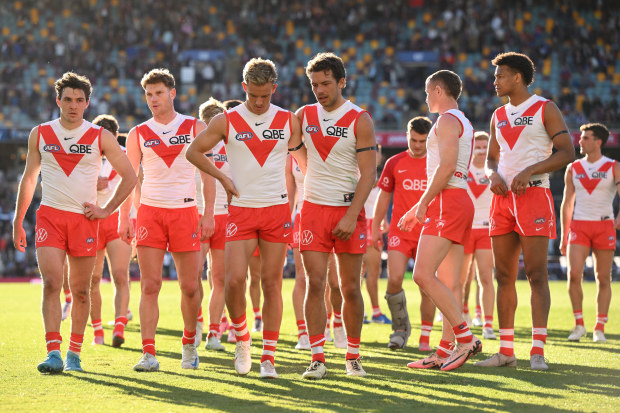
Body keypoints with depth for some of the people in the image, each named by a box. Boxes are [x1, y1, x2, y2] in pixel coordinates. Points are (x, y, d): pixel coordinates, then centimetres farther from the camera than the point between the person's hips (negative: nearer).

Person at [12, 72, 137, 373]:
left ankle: (74, 353, 17)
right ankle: (53, 353, -19)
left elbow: (129, 176, 7)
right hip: (50, 215, 0)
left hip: (85, 219, 0)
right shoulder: (40, 134, 5)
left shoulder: (101, 137, 1)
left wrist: (107, 210, -1)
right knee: (51, 284, -15)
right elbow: (29, 178, 15)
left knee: (80, 291, 5)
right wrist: (18, 221, 15)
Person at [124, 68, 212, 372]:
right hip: (149, 211, 0)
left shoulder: (195, 128, 6)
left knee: (189, 287, 2)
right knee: (150, 286, -9)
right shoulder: (138, 135, 8)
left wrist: (208, 214, -4)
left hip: (185, 212, 0)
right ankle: (148, 354, -11)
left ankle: (189, 342, 25)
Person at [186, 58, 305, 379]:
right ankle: (241, 338, 12)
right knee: (234, 280, -13)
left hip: (277, 210, 1)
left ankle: (268, 357, 6)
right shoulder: (227, 121, 0)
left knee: (272, 283, 0)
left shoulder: (288, 120, 5)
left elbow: (304, 161, 19)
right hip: (241, 209, -1)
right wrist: (222, 178, 2)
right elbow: (193, 151, 10)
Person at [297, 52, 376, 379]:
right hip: (313, 209, 2)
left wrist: (351, 216, -18)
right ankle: (317, 358, -7)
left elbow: (368, 173, -10)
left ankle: (353, 356, 15)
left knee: (350, 288, 2)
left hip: (349, 211, -2)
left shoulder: (359, 120, -5)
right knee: (315, 284, -7)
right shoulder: (303, 116, 6)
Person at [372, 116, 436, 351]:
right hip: (400, 232, 0)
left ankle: (425, 338, 9)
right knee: (394, 279, -16)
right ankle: (400, 327, 6)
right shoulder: (394, 163, 5)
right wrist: (375, 228, 8)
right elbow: (383, 197, 11)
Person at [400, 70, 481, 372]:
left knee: (423, 275, -16)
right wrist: (419, 209, 26)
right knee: (449, 284, 6)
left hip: (447, 202, -10)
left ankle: (466, 338, -19)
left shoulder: (447, 120, -8)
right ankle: (445, 351, 5)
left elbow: (447, 167, -19)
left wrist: (423, 203, -14)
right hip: (461, 201, 10)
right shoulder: (463, 124, 24)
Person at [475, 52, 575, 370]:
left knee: (536, 274, -11)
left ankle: (538, 350, -12)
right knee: (504, 276, 4)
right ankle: (506, 351, 7)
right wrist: (493, 175, -1)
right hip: (502, 198, 6)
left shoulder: (545, 109, -2)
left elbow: (567, 153, -8)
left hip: (533, 195, -6)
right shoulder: (499, 116, 17)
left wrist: (529, 171, -18)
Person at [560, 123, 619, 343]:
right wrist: (564, 237, 10)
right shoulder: (573, 169, 8)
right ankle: (579, 323, -3)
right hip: (579, 225, 1)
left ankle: (600, 328, 8)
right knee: (574, 273, -14)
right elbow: (567, 203, 12)